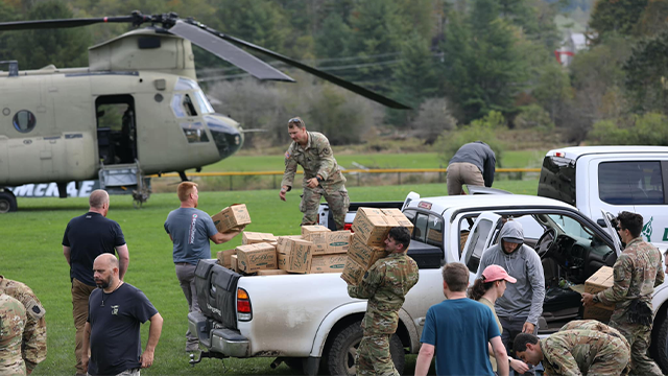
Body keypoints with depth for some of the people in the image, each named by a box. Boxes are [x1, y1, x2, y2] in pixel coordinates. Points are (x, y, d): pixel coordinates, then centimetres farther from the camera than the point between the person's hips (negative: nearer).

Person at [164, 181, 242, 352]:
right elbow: (218, 239, -5)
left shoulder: (171, 217, 2)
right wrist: (236, 232, 11)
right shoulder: (202, 217, -14)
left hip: (179, 266, 6)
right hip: (198, 266, -6)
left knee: (192, 305, 18)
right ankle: (192, 342, -5)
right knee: (198, 306, -2)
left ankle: (193, 336, 21)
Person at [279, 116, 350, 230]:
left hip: (330, 178, -3)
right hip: (311, 182, 3)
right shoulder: (292, 150, -9)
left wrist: (318, 178, -45)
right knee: (309, 214, -7)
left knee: (341, 212, 0)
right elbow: (289, 170, -5)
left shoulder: (319, 140, -24)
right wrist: (284, 187, -24)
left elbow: (328, 161, -29)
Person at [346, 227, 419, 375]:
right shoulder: (412, 266, 1)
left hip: (377, 322, -9)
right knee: (363, 359, 20)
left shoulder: (382, 267, -23)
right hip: (392, 317, 9)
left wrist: (350, 288, 11)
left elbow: (363, 292, -11)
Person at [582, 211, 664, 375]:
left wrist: (594, 298, -7)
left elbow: (619, 292, -18)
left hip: (627, 317, -9)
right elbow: (659, 279, 20)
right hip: (647, 312, 9)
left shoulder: (626, 258, -20)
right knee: (640, 357, 18)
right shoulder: (653, 251, 7)